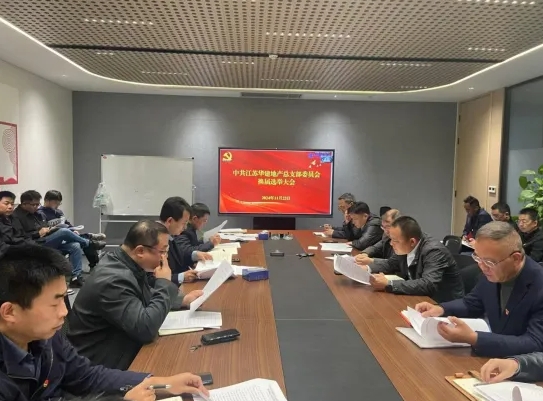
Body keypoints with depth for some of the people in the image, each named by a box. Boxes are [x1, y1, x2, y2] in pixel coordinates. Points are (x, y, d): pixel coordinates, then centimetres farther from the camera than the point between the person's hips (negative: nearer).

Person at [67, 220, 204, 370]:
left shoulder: (129, 265, -2)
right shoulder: (113, 279, -29)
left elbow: (147, 298, 16)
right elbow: (146, 329, -32)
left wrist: (182, 300, 2)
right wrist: (164, 283, -21)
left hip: (123, 350, 8)